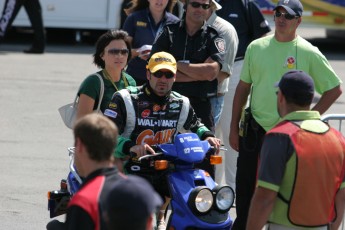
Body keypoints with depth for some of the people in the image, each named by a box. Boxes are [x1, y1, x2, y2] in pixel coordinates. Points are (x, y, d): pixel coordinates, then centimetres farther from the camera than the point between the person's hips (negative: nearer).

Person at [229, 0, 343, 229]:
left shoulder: (308, 53, -6)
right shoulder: (257, 47, 5)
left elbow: (334, 89, -1)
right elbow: (243, 87, 12)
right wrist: (234, 128, 9)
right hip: (255, 131, 3)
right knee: (245, 192, 8)